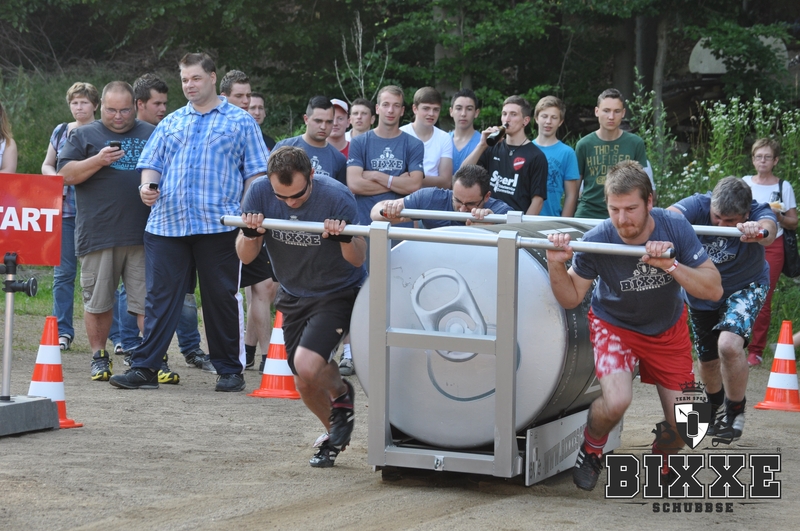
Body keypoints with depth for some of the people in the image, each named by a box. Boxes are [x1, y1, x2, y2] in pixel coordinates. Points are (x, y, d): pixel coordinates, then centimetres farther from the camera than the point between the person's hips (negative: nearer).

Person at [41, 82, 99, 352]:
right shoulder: (60, 131, 13)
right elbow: (46, 165, 19)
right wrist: (56, 178, -2)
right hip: (64, 210, 3)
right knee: (63, 272, 3)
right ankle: (62, 330, 7)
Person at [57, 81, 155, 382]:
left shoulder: (152, 135, 16)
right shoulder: (83, 136, 9)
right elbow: (66, 175, 0)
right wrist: (98, 160, -13)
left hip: (143, 233, 1)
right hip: (98, 232, -1)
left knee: (149, 300, -2)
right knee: (98, 300, 5)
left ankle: (155, 359, 0)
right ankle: (99, 356, 18)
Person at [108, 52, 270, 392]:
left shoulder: (240, 122, 9)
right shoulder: (171, 123, 19)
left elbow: (255, 172, 5)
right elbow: (151, 162, 17)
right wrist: (148, 185, -5)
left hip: (218, 224, -3)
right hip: (167, 222, 3)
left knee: (221, 297, 3)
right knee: (161, 296, 0)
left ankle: (229, 370, 12)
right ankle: (144, 367, 0)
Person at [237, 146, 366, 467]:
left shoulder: (336, 197, -25)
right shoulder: (260, 193, -16)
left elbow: (358, 260, -19)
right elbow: (245, 256, -11)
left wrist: (344, 239, -40)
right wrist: (251, 234, -32)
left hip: (337, 293, -4)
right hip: (293, 295, 5)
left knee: (306, 367, -25)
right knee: (305, 384, 7)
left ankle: (341, 395, 9)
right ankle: (335, 433, 37)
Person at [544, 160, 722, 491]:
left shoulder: (675, 228, -25)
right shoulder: (597, 241, -26)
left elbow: (713, 290, -25)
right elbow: (571, 298, -13)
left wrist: (671, 265, -40)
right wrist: (556, 265, -32)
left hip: (669, 328, 2)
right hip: (615, 325, -2)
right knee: (616, 401, -30)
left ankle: (661, 458, 33)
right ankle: (591, 451, 4)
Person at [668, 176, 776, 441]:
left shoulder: (759, 213, -30)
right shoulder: (698, 205, -28)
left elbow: (768, 232, -53)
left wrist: (757, 231, -79)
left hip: (744, 288, -3)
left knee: (729, 345, -27)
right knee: (708, 358, 16)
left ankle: (735, 413, -3)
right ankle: (713, 406, 49)